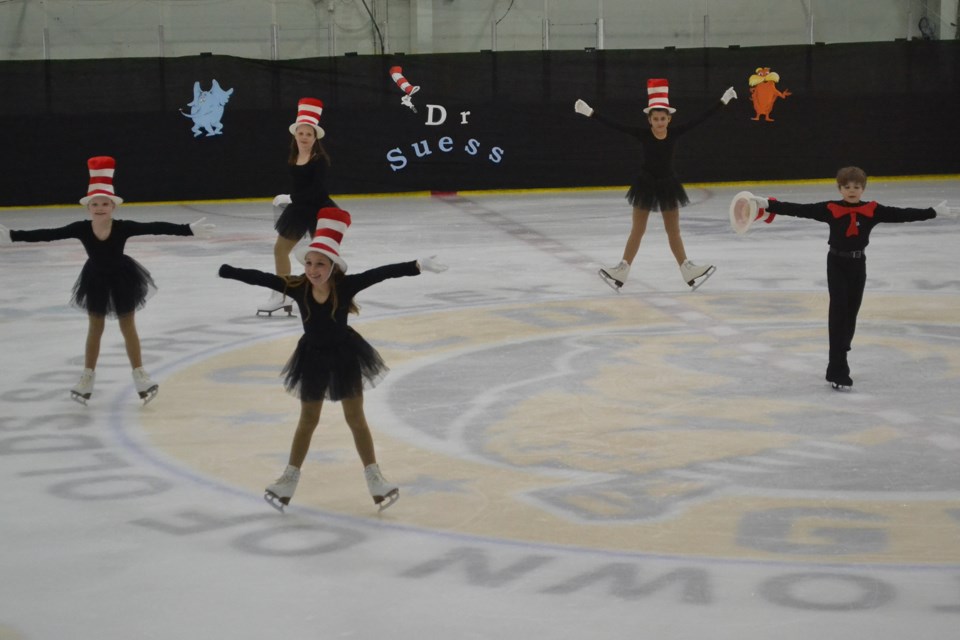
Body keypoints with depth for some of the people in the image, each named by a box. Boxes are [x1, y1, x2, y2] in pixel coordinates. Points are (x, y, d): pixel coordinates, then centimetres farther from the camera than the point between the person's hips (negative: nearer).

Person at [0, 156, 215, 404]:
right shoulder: (81, 229, -27)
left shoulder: (123, 227, -30)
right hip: (95, 280, 1)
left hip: (122, 278, -1)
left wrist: (189, 229, -39)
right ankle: (88, 376, 26)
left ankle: (139, 375, 23)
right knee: (95, 327, 13)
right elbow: (47, 234, -27)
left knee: (127, 326, 10)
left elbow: (156, 228, -33)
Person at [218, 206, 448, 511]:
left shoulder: (345, 286, -22)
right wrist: (223, 270, -17)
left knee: (355, 418, 7)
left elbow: (380, 273, -29)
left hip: (344, 355, -2)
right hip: (313, 357, 2)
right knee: (308, 420, 15)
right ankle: (290, 478, 29)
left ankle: (374, 478, 18)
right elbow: (258, 277, -18)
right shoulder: (296, 287, -19)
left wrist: (416, 266, -36)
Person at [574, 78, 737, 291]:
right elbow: (614, 125, -19)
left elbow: (701, 119, -7)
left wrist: (723, 101, -9)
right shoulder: (642, 134, -14)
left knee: (673, 231, 12)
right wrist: (591, 112, -27)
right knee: (637, 230, 4)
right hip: (646, 184, -2)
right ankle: (622, 270, 9)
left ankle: (687, 270, 18)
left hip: (668, 185, 2)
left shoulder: (675, 133, -8)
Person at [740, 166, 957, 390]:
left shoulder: (872, 210, -4)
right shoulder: (830, 209, -11)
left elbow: (901, 214, -2)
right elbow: (799, 210, -16)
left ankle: (838, 358, 32)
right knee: (838, 313, -10)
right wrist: (768, 205, -23)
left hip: (858, 264, 3)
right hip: (836, 264, -3)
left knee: (851, 313, 11)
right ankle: (837, 371, -12)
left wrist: (934, 212, -3)